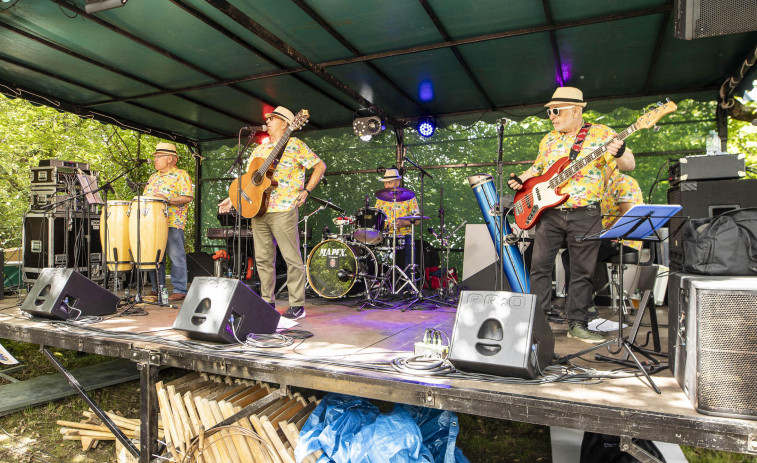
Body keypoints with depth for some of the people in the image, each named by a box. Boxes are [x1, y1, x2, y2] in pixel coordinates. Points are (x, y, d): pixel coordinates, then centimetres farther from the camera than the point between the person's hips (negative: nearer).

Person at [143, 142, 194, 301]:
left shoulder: (181, 175, 0)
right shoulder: (153, 177, 24)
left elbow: (188, 197, -10)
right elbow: (145, 197, 27)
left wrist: (167, 200, -19)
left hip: (173, 223, -7)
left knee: (176, 257, -5)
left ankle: (180, 290, -1)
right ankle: (157, 289, 18)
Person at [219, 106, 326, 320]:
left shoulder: (294, 145, 1)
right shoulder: (259, 150, 21)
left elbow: (320, 166, -3)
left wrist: (306, 191, -10)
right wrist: (234, 198, 14)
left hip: (283, 211, -7)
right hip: (258, 210, 7)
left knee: (292, 258, -4)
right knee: (263, 259, 9)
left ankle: (297, 305, 3)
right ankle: (267, 302, 20)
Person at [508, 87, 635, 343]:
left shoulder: (601, 133, 0)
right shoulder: (549, 139, 14)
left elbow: (629, 165, -5)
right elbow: (537, 168, 24)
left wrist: (620, 154, -28)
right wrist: (522, 180, 4)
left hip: (585, 214, -3)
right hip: (549, 211, 4)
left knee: (582, 271, 4)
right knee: (540, 265, 1)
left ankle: (577, 324, 15)